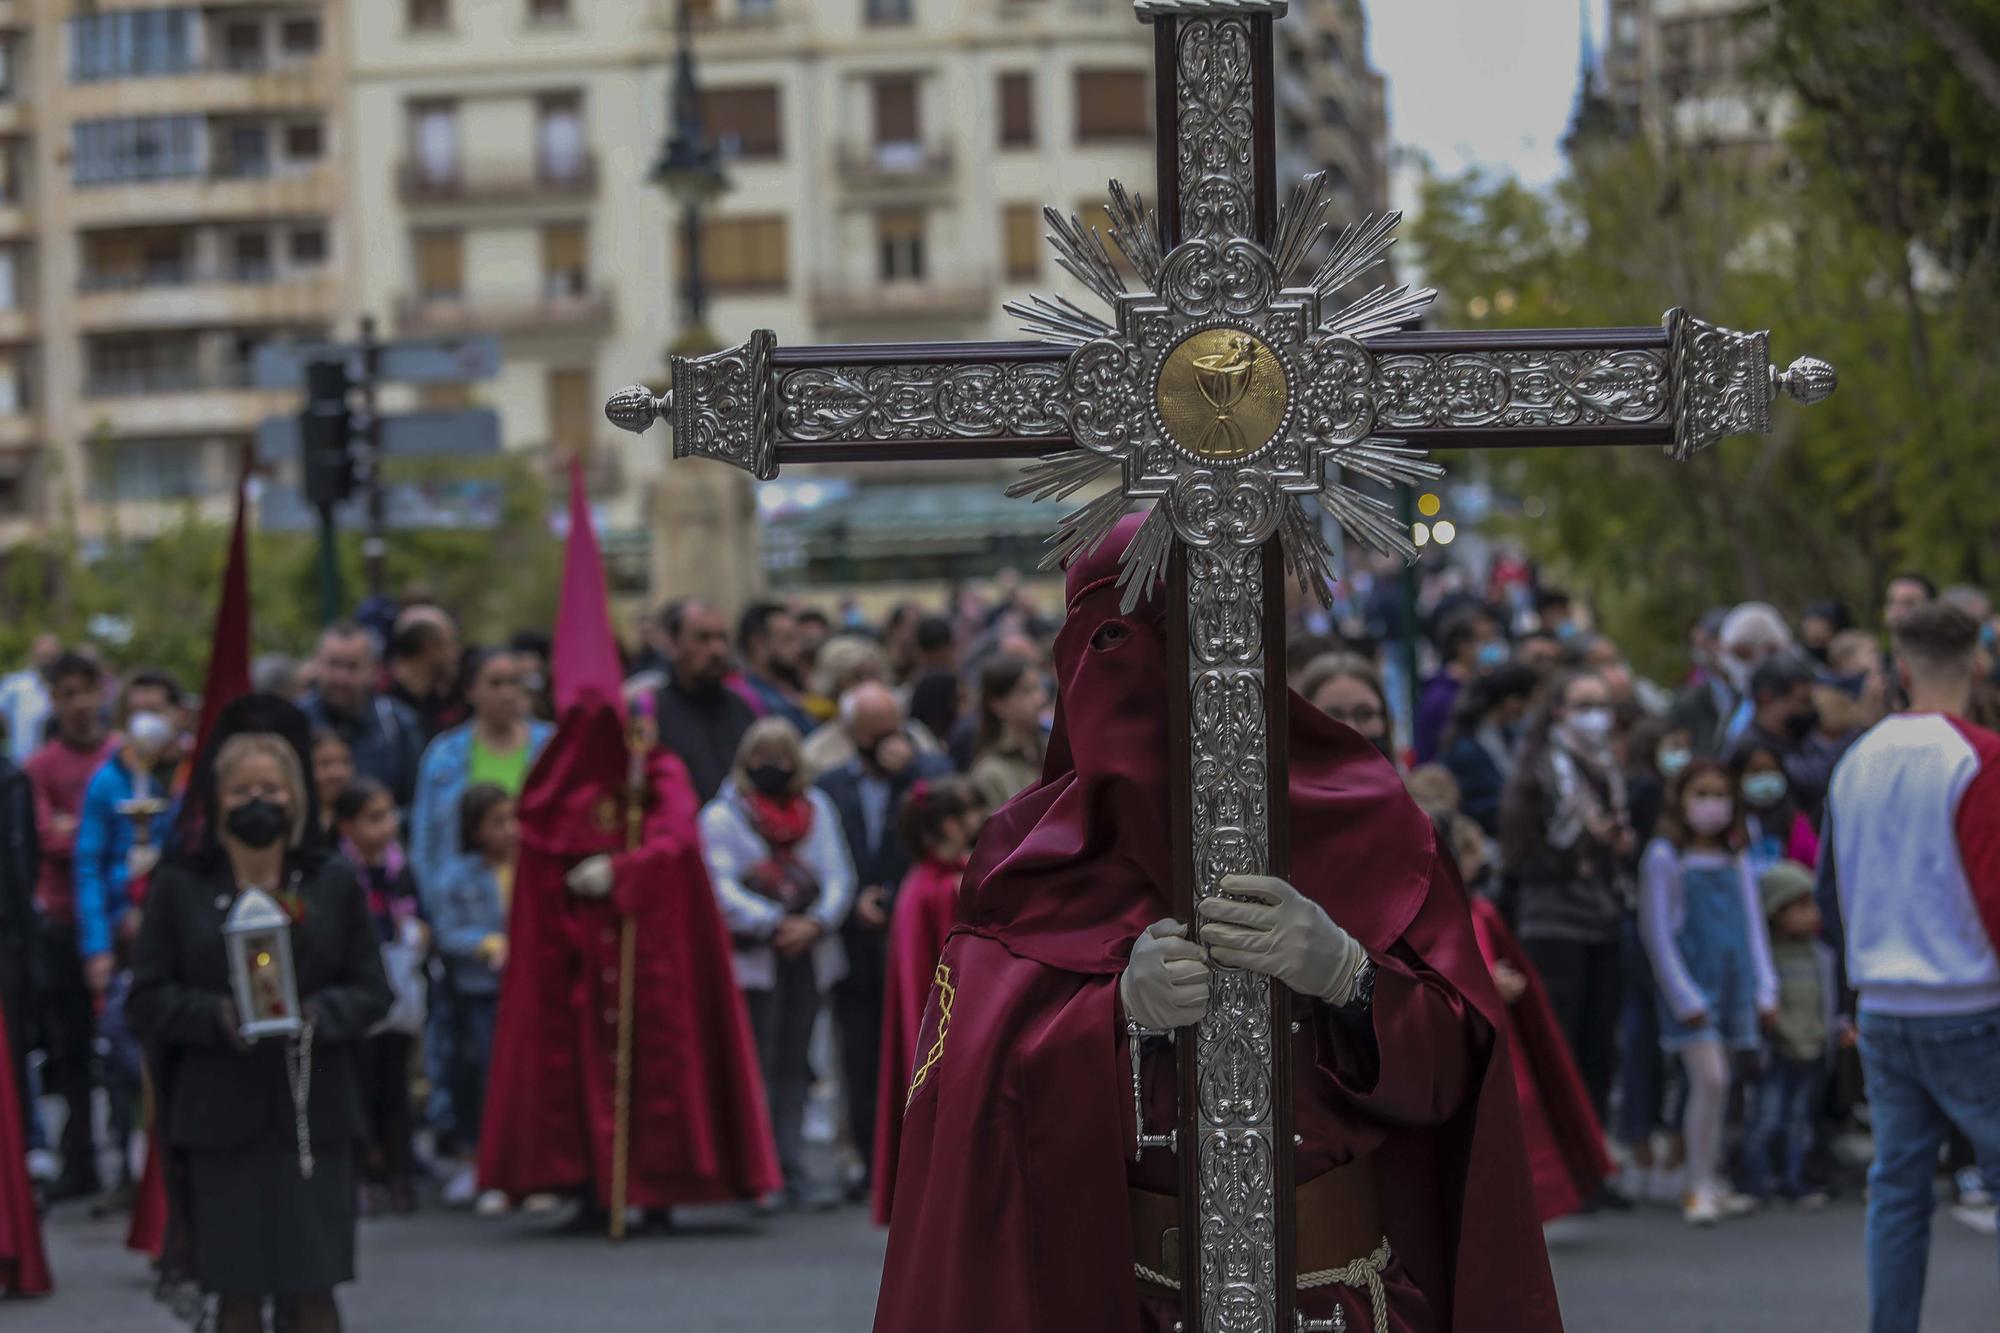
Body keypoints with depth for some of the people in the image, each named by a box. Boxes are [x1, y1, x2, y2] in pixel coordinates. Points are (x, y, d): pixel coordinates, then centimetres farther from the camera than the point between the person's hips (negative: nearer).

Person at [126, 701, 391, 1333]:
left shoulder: (334, 883, 8)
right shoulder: (179, 888, 5)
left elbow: (372, 990, 6)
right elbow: (146, 1000, 2)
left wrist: (318, 1014, -14)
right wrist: (217, 1015, -17)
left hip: (314, 1114, 0)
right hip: (220, 1114, 0)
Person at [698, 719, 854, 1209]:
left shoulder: (817, 810, 12)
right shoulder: (722, 816, 0)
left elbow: (838, 875, 5)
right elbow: (722, 887, -9)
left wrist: (815, 922, -13)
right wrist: (776, 924, -18)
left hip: (808, 953, 4)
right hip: (752, 958, -4)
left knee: (793, 1067, 7)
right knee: (756, 1066, -7)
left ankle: (793, 1172, 9)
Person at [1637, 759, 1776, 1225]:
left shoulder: (1737, 863, 12)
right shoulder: (1664, 858, -4)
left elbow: (1753, 928, 16)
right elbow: (1657, 932, -6)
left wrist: (1765, 989, 8)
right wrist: (1684, 996, -9)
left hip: (1733, 984, 5)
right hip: (1690, 984, -5)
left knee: (1716, 1086, 7)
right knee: (1710, 1080, -15)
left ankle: (1712, 1183, 14)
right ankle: (1700, 1187, -9)